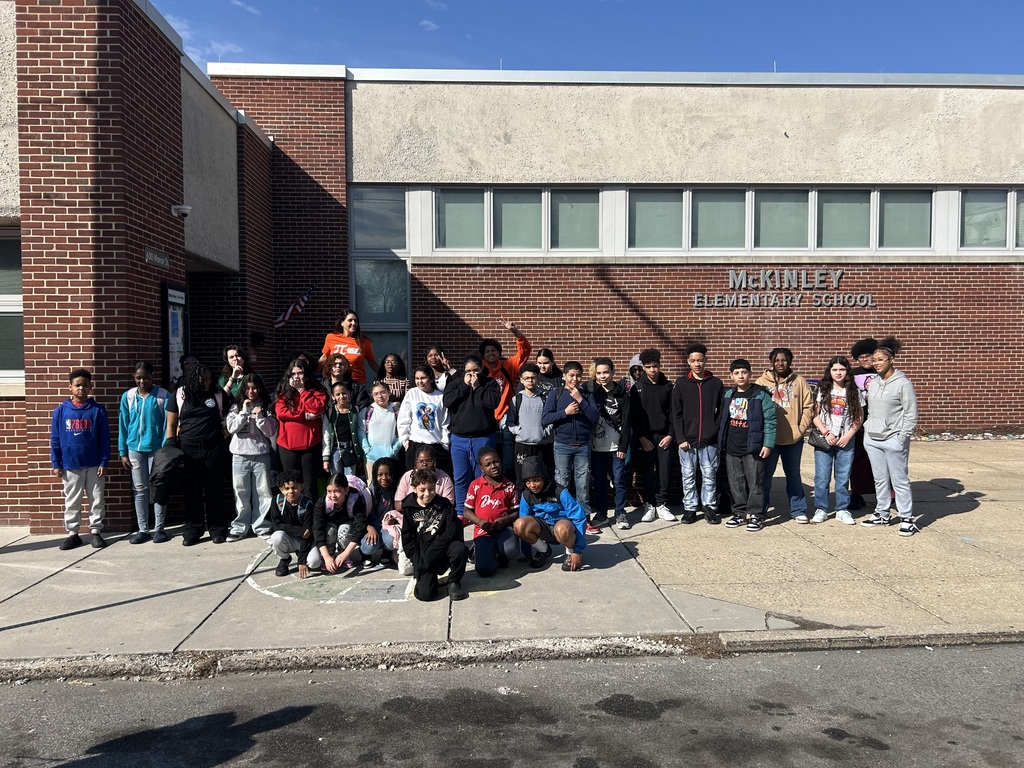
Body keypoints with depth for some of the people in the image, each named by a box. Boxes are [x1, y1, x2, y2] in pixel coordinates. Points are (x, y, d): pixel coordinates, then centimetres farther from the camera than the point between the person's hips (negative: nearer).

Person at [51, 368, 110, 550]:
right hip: (70, 465, 1)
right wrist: (56, 464, -2)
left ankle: (95, 532, 17)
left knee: (97, 500, 7)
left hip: (94, 465, -1)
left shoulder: (97, 410, -3)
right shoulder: (61, 411, -1)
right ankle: (72, 533, 20)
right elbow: (55, 440, 2)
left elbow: (105, 439, -2)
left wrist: (104, 462, -7)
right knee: (72, 502, 10)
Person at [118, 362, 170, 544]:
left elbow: (168, 425, -6)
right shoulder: (128, 397, 3)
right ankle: (143, 529, 16)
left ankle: (159, 528, 13)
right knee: (140, 490, 9)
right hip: (135, 448, 3)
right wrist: (122, 452, 3)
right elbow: (123, 426, 6)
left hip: (156, 448, -3)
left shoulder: (163, 395, -6)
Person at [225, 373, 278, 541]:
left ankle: (262, 526, 11)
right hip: (240, 454, 1)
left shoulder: (266, 407, 5)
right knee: (241, 492, 5)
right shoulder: (236, 407, 7)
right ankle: (239, 527, 12)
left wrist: (259, 416, -14)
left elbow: (271, 432, -2)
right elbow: (231, 428, -4)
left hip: (261, 454, 0)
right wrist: (244, 412, -9)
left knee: (262, 492, 2)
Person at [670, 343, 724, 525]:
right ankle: (690, 508, 17)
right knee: (688, 477, 6)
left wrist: (719, 435, -3)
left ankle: (710, 507, 19)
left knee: (709, 476, 7)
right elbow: (676, 413, 1)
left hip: (710, 441, 0)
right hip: (687, 441, 0)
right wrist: (681, 438, -6)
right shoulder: (681, 384, 3)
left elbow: (722, 412, 5)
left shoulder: (716, 383, 4)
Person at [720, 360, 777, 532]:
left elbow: (770, 420, -8)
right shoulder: (728, 395, 10)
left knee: (755, 483, 1)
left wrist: (768, 444, -12)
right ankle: (740, 513, 22)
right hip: (731, 448, 5)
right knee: (736, 483, 11)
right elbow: (722, 420, 15)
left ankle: (756, 515, 10)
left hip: (753, 448, -5)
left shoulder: (760, 395, -6)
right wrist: (721, 443, 11)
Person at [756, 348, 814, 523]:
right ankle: (760, 509, 17)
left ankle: (798, 510, 22)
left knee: (793, 475, 12)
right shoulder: (762, 382, 0)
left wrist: (801, 428, -5)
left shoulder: (799, 381, 5)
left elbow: (808, 406, 4)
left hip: (794, 438, 1)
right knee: (765, 474, 6)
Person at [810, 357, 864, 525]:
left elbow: (859, 418, 5)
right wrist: (826, 433, -10)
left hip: (846, 441, 1)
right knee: (822, 477, 1)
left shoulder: (854, 392, 3)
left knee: (843, 477, 7)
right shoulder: (823, 390, 1)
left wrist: (848, 435, -6)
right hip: (824, 440, -1)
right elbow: (815, 415, 0)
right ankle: (821, 509, 12)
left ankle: (842, 510, 18)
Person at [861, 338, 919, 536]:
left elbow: (911, 415, -9)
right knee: (880, 480, 13)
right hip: (872, 439, 6)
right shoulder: (873, 383, 11)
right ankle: (882, 515, 23)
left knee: (900, 480, -1)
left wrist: (901, 438, -12)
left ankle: (907, 519, 8)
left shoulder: (902, 384, -9)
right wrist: (868, 430, 10)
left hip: (893, 441, -6)